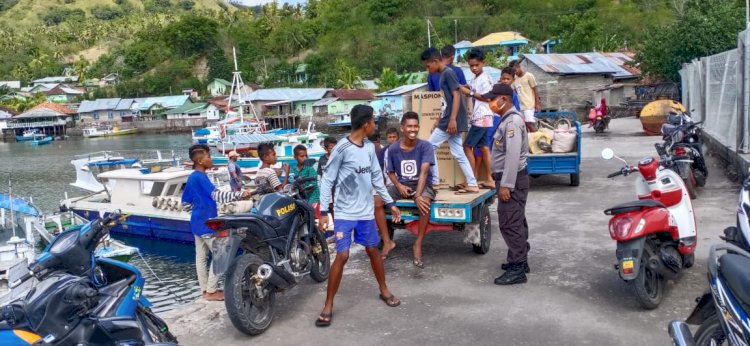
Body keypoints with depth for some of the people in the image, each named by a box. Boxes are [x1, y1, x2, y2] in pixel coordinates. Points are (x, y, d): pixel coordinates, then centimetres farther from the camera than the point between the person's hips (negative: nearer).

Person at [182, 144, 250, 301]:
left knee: (201, 256, 11)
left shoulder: (192, 177, 12)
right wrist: (239, 194, -30)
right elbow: (216, 195, -28)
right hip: (206, 223, -10)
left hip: (197, 222, 10)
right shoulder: (200, 177, -17)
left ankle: (205, 289, 18)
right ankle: (211, 291, 0)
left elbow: (185, 201, 19)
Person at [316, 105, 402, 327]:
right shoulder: (342, 148, -15)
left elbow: (376, 178, 14)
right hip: (344, 212, -6)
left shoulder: (370, 147, 5)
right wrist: (323, 212, -14)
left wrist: (390, 204, 15)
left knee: (373, 250, 16)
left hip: (366, 211, 6)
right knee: (342, 256, -8)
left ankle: (384, 290, 36)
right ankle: (328, 306, 5)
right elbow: (327, 180, -11)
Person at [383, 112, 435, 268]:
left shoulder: (425, 146, -12)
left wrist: (418, 196, -33)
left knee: (424, 204, -37)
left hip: (422, 185, -3)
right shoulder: (393, 149, -3)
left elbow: (424, 172, -22)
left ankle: (418, 244, -19)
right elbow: (391, 172, 8)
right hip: (401, 185, 3)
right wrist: (399, 186, -12)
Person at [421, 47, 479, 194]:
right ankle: (472, 185, 9)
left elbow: (456, 95, -19)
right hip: (448, 120, 9)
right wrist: (440, 120, 23)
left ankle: (434, 181, 5)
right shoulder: (443, 75, 16)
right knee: (458, 154, 8)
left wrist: (452, 120, -24)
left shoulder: (448, 73, -12)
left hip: (452, 121, -9)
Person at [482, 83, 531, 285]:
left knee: (510, 224, -8)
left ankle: (517, 269, -3)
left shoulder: (512, 121, -18)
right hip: (511, 179, 11)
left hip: (512, 180, -11)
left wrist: (506, 184, -25)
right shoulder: (508, 120, 15)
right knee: (516, 222, 17)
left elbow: (513, 155, -25)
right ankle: (519, 260, 27)